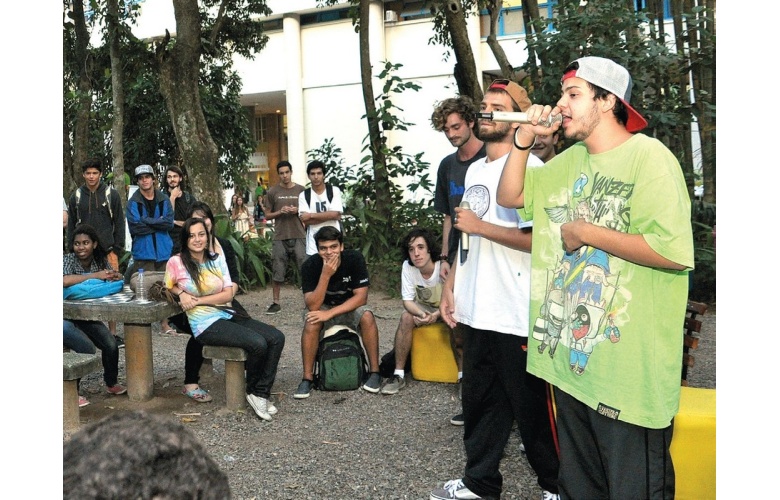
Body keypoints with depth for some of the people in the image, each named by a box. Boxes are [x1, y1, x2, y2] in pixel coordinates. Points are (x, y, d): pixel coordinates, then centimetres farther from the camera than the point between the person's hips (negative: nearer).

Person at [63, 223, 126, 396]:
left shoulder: (101, 261, -1)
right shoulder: (68, 260, -16)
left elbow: (117, 278, 4)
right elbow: (64, 281, -37)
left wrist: (116, 277, -21)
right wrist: (95, 275, -34)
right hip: (68, 316, -5)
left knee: (111, 345, -9)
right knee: (87, 350, -22)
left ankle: (111, 383, 17)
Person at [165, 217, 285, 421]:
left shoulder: (217, 259, 7)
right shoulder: (176, 262, -6)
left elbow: (228, 294, 1)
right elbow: (168, 287, 12)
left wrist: (198, 300, -9)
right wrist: (182, 293, -9)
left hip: (228, 314, 6)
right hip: (206, 324, -6)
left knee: (276, 337, -12)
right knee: (258, 344, -26)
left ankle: (261, 392, -3)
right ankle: (252, 391, 0)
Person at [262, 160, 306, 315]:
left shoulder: (301, 190, 5)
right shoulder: (272, 192, 4)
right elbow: (267, 215, 7)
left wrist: (298, 211, -9)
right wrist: (280, 212, -11)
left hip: (299, 236, 0)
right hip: (280, 237, 0)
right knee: (278, 271, 5)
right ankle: (276, 302, 14)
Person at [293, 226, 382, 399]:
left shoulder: (355, 258, -21)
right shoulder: (310, 265, -21)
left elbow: (361, 297, -22)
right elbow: (312, 306, -27)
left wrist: (330, 313, -30)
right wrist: (326, 275, -38)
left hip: (350, 308, 0)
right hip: (322, 308, 0)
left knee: (367, 317, -30)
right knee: (311, 322, -31)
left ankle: (374, 372, -16)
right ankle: (308, 377, -17)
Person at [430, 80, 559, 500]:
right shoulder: (474, 170, 15)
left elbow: (537, 238, -23)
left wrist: (478, 226, -16)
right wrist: (450, 285, 15)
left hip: (517, 317, -8)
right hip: (476, 310, 8)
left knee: (531, 407, 5)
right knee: (479, 400, 16)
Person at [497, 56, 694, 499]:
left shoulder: (649, 157, -14)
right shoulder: (569, 162, 13)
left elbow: (676, 253, -25)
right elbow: (510, 196, 18)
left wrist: (586, 232, -16)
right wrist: (524, 139, 3)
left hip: (629, 370, -8)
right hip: (571, 354, 8)